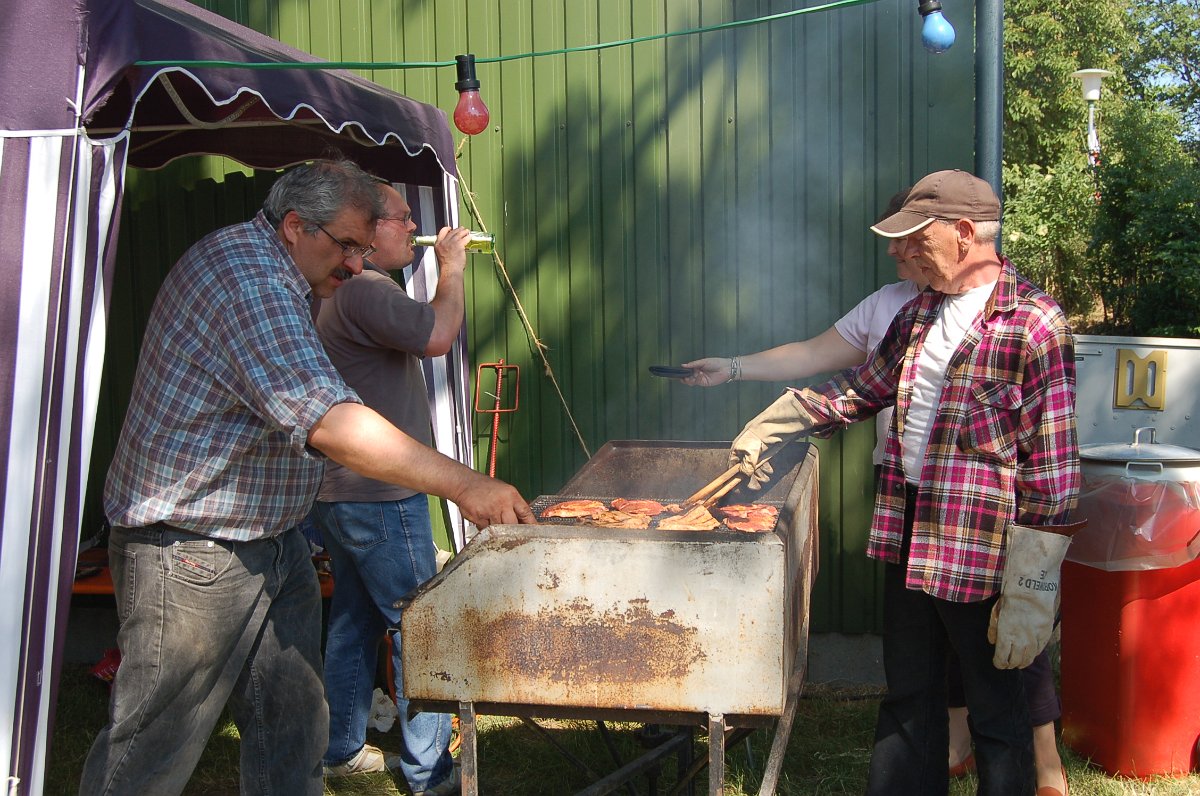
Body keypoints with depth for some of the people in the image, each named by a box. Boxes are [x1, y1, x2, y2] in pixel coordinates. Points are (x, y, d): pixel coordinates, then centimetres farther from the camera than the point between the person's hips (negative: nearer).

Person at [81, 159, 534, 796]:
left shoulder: (268, 273, 13)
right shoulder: (245, 277, -23)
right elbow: (329, 424, -33)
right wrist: (464, 486, -33)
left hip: (273, 541, 10)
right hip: (192, 552, -10)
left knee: (294, 730, 11)